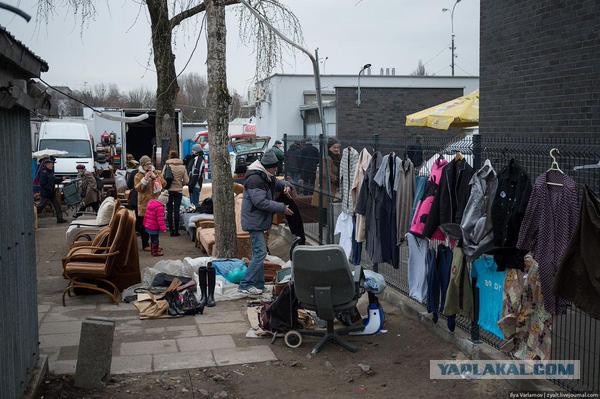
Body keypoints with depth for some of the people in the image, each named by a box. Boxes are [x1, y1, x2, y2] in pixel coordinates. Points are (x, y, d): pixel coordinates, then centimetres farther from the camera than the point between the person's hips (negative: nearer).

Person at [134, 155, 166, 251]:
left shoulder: (157, 173, 11)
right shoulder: (138, 175, 0)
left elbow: (164, 184, 1)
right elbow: (137, 188, -10)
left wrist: (155, 177, -11)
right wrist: (145, 179, -19)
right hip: (145, 203, -4)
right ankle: (145, 244, 8)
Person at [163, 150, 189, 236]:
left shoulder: (167, 165, -7)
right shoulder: (182, 167, -2)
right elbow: (186, 181, -3)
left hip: (169, 190, -1)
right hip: (179, 190, 1)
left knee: (169, 210, 7)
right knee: (176, 210, 5)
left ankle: (171, 230, 8)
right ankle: (176, 231, 5)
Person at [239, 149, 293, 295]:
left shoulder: (266, 177, 13)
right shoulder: (255, 179, -19)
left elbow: (276, 183, 31)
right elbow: (260, 202, -25)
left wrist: (285, 186, 5)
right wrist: (282, 208, -21)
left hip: (259, 222, 11)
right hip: (254, 221, -11)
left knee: (259, 253, 15)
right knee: (260, 253, -14)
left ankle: (258, 284, 22)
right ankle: (245, 285, -10)